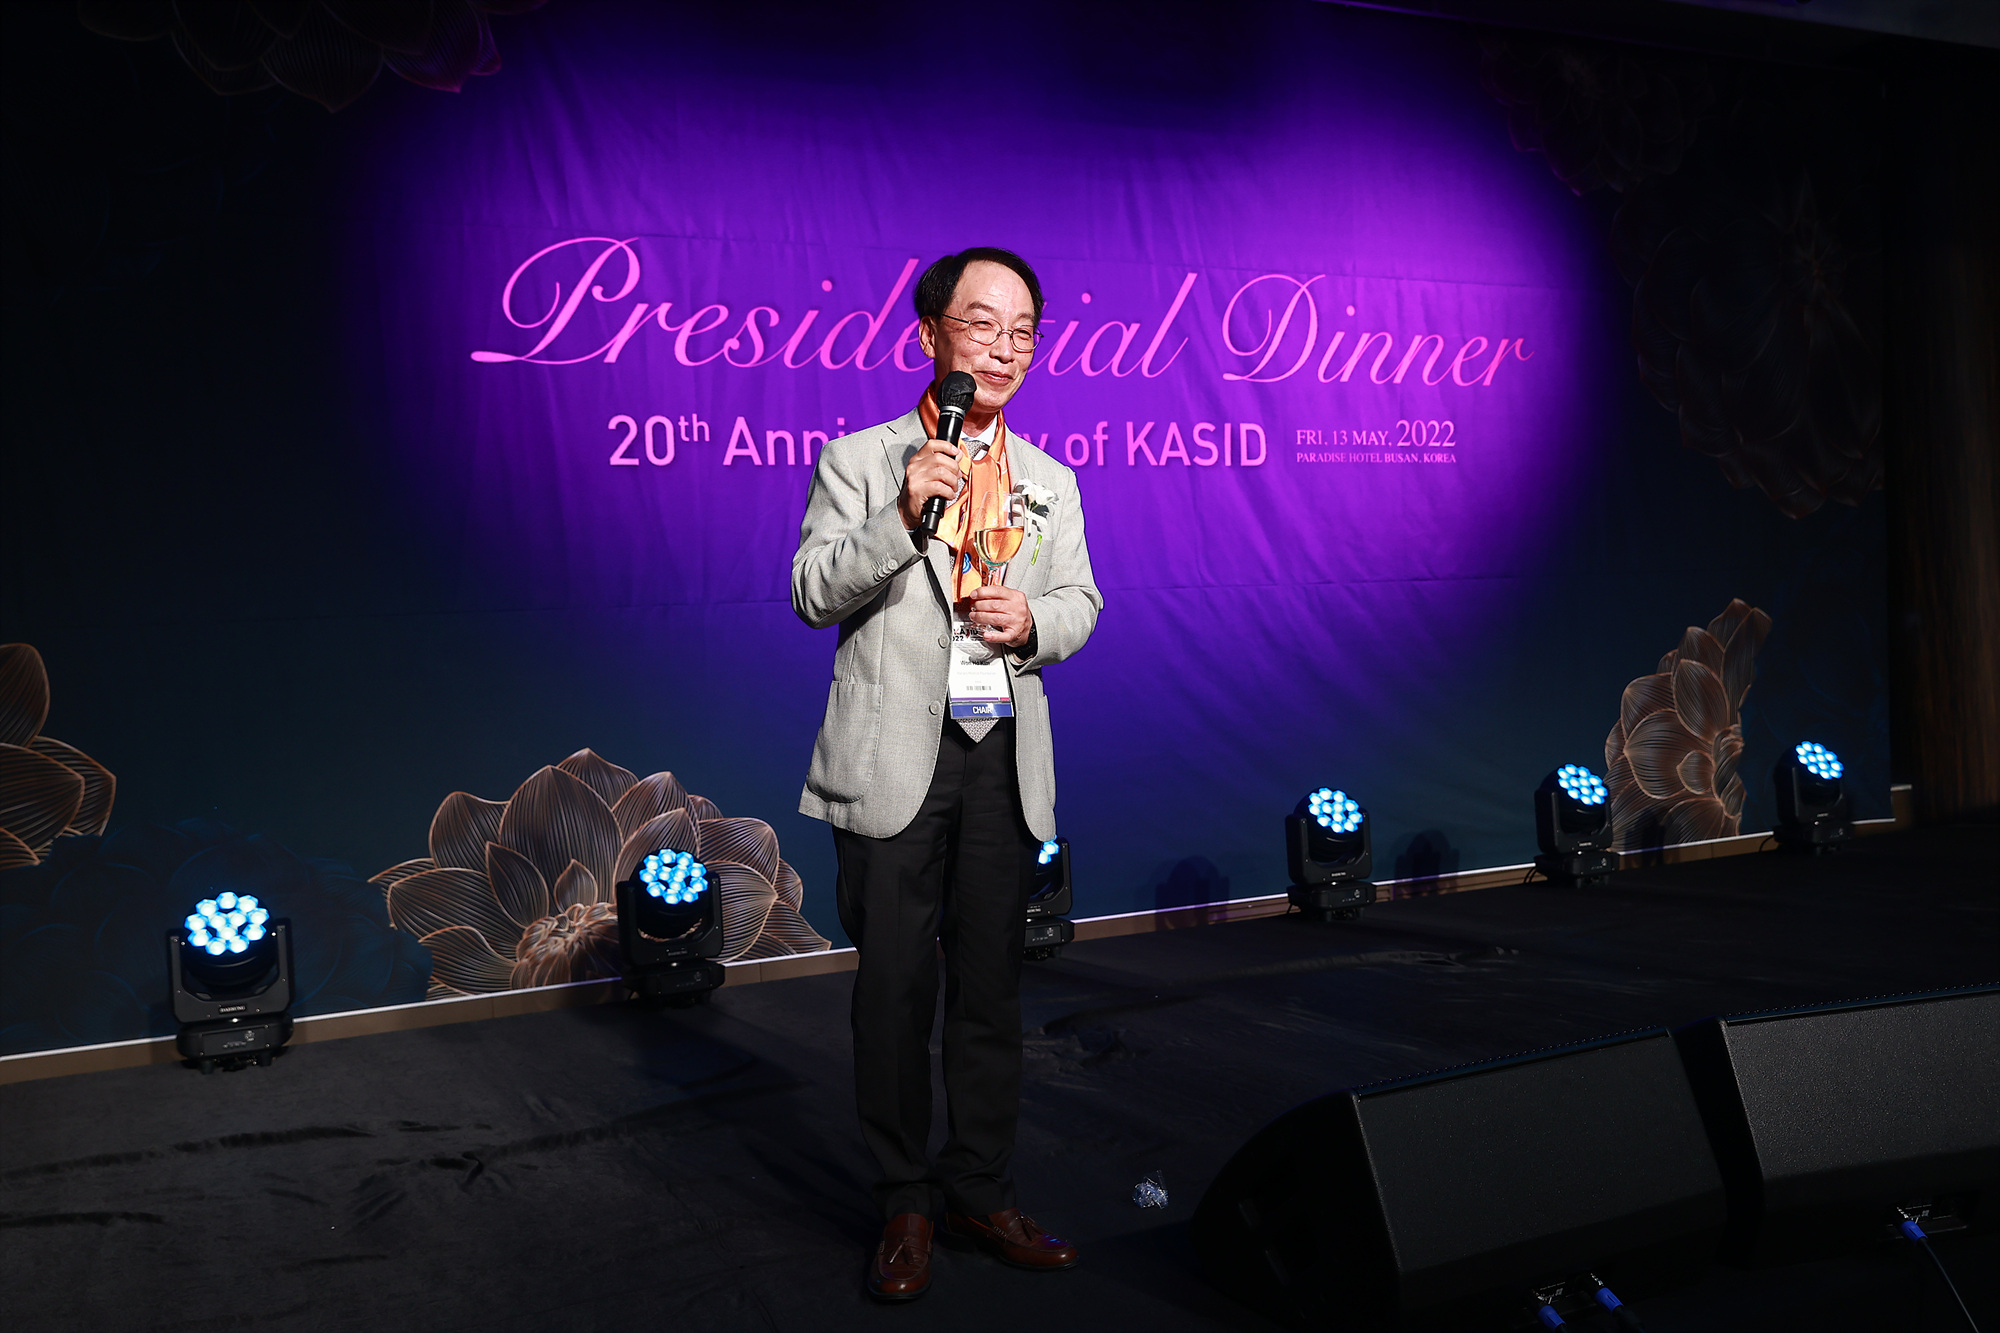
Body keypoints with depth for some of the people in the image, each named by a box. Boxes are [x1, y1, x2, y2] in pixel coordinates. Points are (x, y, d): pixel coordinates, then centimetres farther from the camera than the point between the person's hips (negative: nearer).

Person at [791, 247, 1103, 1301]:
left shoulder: (1050, 482, 13)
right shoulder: (858, 460, 1)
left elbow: (1080, 602, 16)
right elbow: (812, 594, -6)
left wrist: (1034, 621, -8)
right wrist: (903, 517, -21)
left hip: (1005, 758, 4)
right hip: (895, 759, -3)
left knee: (991, 986, 10)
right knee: (894, 986, 3)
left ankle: (981, 1193, 24)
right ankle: (905, 1203, 18)